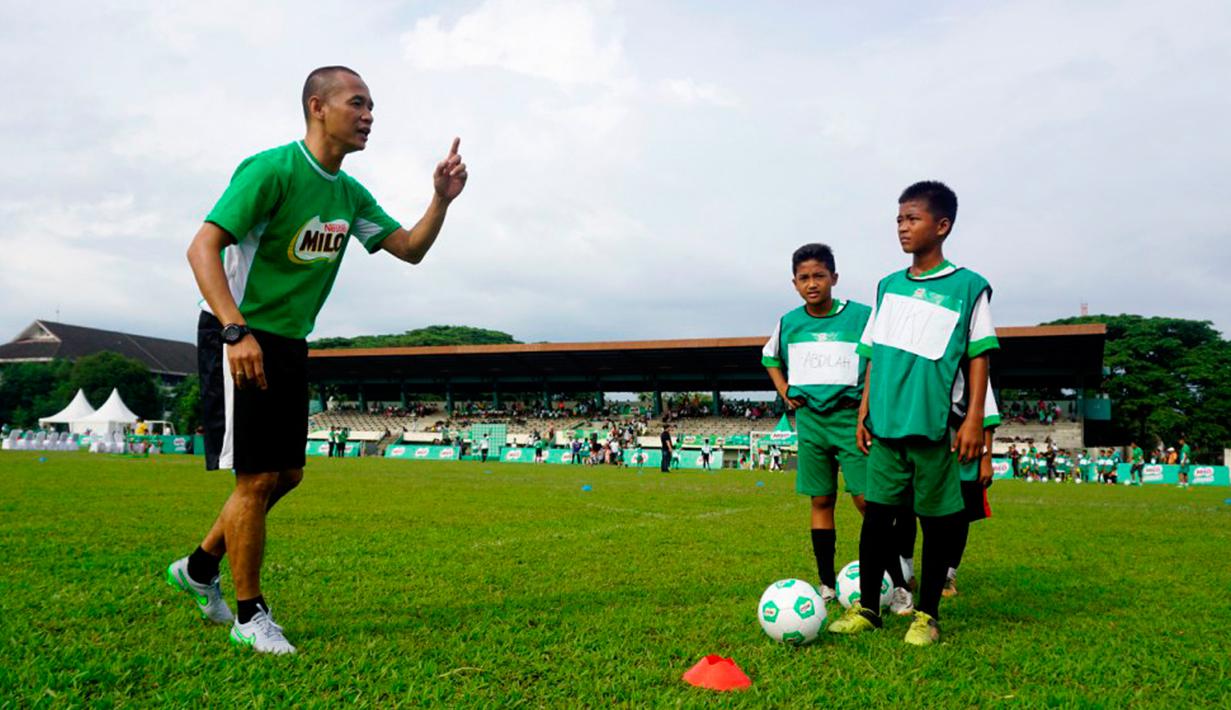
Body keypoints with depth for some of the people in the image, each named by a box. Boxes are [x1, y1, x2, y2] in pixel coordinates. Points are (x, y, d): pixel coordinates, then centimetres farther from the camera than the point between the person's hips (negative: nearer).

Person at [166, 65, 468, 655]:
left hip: (290, 344, 9)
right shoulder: (270, 170, -16)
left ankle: (198, 568, 33)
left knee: (287, 475, 13)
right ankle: (249, 616, 11)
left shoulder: (350, 194, 9)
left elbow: (410, 248, 11)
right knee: (257, 478, -6)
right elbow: (202, 247, -21)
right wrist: (237, 331, -33)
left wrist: (442, 199, -6)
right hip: (240, 340, -8)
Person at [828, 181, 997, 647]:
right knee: (877, 513, 5)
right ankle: (866, 608, 16)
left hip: (935, 425, -4)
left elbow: (978, 356, -1)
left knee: (937, 519, 6)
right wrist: (864, 411, 12)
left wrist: (974, 418, -7)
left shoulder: (968, 287, -1)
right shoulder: (888, 286, 12)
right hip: (886, 423, 4)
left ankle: (927, 614, 19)